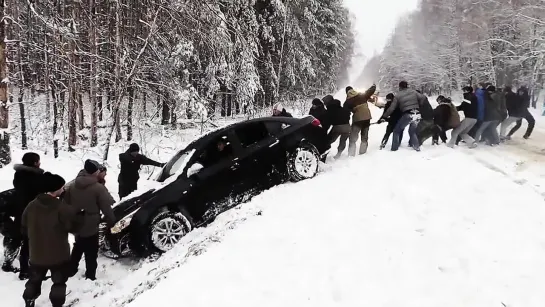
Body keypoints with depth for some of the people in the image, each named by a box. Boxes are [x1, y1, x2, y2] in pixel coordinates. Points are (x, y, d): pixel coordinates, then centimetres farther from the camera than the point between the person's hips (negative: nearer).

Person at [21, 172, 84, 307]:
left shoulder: (31, 206, -5)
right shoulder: (63, 209, -23)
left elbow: (25, 227, 6)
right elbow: (73, 226, -12)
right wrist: (80, 215, 4)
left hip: (37, 253, 5)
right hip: (58, 254, -5)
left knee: (35, 280, 24)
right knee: (59, 282, 13)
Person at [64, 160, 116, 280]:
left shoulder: (72, 185, -1)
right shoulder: (98, 188, -19)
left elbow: (65, 203, 6)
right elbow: (106, 207, -15)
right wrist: (112, 222, -1)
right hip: (90, 226, -6)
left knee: (77, 249, 26)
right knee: (91, 254, 6)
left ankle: (71, 270, 34)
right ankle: (90, 276, 9)